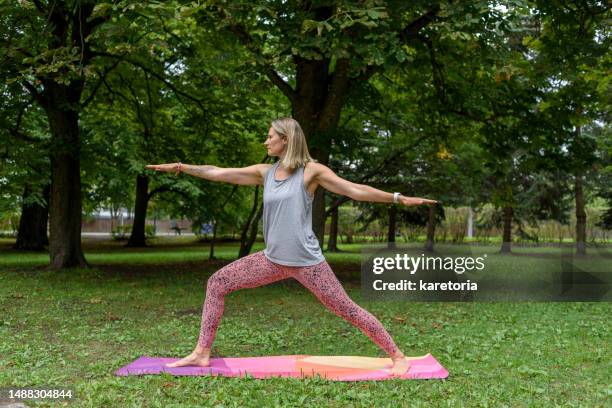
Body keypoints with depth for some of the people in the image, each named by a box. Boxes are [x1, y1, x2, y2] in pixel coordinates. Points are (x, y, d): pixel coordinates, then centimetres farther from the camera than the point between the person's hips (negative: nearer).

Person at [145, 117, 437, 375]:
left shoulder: (311, 171, -6)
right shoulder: (265, 172, 8)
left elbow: (355, 190, -6)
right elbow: (219, 174, 11)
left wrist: (399, 198, -11)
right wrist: (181, 167, 10)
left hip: (306, 261, -5)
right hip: (273, 259, 6)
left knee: (346, 309, -4)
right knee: (217, 283, 4)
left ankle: (398, 357, 11)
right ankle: (202, 353, 12)